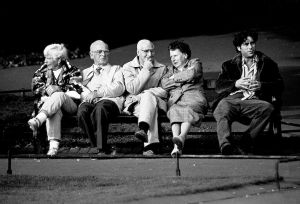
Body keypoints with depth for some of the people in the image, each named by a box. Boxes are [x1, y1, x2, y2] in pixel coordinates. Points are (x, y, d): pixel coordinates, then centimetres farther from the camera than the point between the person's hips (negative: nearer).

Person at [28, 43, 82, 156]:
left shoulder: (72, 71, 10)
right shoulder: (42, 71, 20)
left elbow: (76, 91, -1)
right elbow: (35, 87, 8)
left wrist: (59, 90, -13)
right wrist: (47, 89, -12)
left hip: (69, 104, -2)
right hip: (48, 102, 2)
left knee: (58, 96, -38)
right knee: (54, 110, -38)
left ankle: (38, 120, -62)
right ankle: (53, 144, -54)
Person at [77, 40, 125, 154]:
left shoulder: (115, 69, 26)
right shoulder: (85, 72, 33)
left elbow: (119, 88, 6)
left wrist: (97, 93, -8)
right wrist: (87, 95, -9)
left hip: (110, 101, -2)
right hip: (89, 102, 2)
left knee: (100, 108, -40)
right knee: (82, 112, -36)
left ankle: (101, 147, -36)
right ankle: (99, 146, -29)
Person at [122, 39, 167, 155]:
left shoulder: (161, 68, 16)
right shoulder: (128, 67, 11)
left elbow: (165, 91, 3)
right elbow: (132, 89, -7)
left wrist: (146, 93, -12)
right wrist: (146, 70, -8)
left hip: (157, 102, 1)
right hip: (134, 103, -1)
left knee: (148, 96, -36)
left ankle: (143, 129, -59)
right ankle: (151, 145, -53)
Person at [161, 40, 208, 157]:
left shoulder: (194, 63, 24)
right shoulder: (170, 69, 33)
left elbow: (191, 75, -1)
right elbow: (164, 84, 11)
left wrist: (174, 77, 12)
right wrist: (184, 78, 6)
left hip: (194, 98, -2)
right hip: (175, 100, 2)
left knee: (188, 110, -38)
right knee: (174, 111, -35)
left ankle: (181, 137, -61)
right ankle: (176, 146, -54)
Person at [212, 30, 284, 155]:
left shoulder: (267, 64, 25)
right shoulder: (229, 65, 27)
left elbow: (279, 85, 14)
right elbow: (218, 86, 13)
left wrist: (261, 86, -5)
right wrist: (236, 84, -6)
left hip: (253, 101, 0)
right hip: (231, 100, 0)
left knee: (267, 107, -34)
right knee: (221, 111, -36)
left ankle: (244, 146, -37)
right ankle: (226, 146, -57)